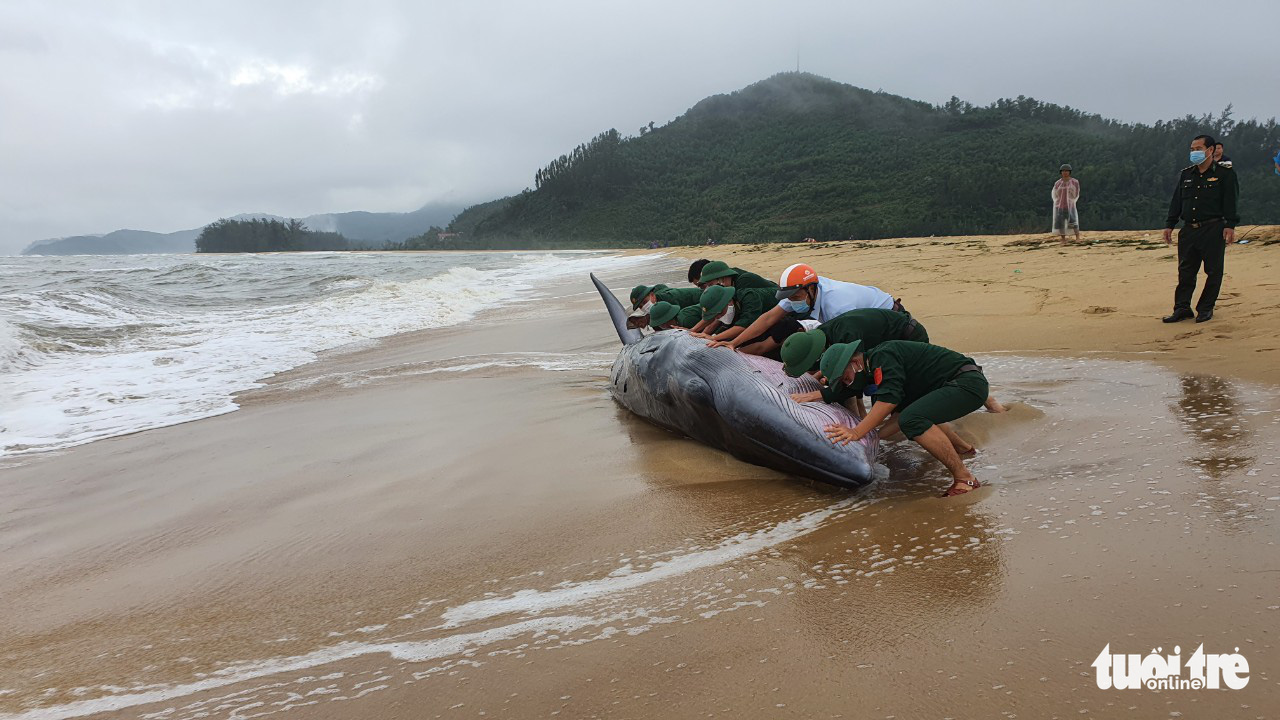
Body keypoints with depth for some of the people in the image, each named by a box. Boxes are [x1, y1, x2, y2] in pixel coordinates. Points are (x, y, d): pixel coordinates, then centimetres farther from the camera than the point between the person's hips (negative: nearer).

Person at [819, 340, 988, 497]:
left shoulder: (883, 356, -17)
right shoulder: (874, 375, 12)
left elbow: (889, 398, -31)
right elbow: (901, 414, 11)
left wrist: (857, 432, -32)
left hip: (969, 383, -11)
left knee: (913, 419, -29)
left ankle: (965, 479, -20)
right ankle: (962, 447, 47)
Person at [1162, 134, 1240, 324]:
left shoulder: (1225, 173, -1)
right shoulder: (1186, 174, 14)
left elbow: (1231, 202, -6)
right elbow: (1176, 201, 15)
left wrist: (1230, 225, -13)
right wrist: (1169, 225, 9)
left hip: (1213, 230, -4)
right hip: (1189, 230, 5)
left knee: (1213, 271, 1)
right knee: (1185, 272, 4)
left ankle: (1206, 308, 9)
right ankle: (1182, 308, 7)